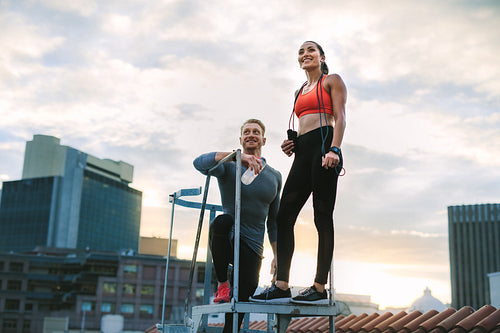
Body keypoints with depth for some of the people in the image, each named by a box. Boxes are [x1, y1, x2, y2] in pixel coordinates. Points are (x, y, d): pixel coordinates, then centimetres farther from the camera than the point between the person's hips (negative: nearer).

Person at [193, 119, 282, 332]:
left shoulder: (274, 177, 13)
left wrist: (277, 255, 12)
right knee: (222, 221, -35)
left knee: (246, 288, -19)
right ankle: (222, 283, -17)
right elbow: (199, 163, -22)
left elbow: (273, 220, 18)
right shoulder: (229, 167, 1)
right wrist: (237, 155, -33)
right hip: (226, 239, -2)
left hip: (252, 246, 3)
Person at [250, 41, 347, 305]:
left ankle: (320, 288, -8)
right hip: (302, 152, 7)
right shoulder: (300, 91, 29)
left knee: (322, 216, -9)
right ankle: (281, 286, -4)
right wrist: (291, 144, 9)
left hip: (323, 143, -7)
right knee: (284, 215, -4)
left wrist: (334, 149, -18)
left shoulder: (332, 81, 9)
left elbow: (340, 118, -3)